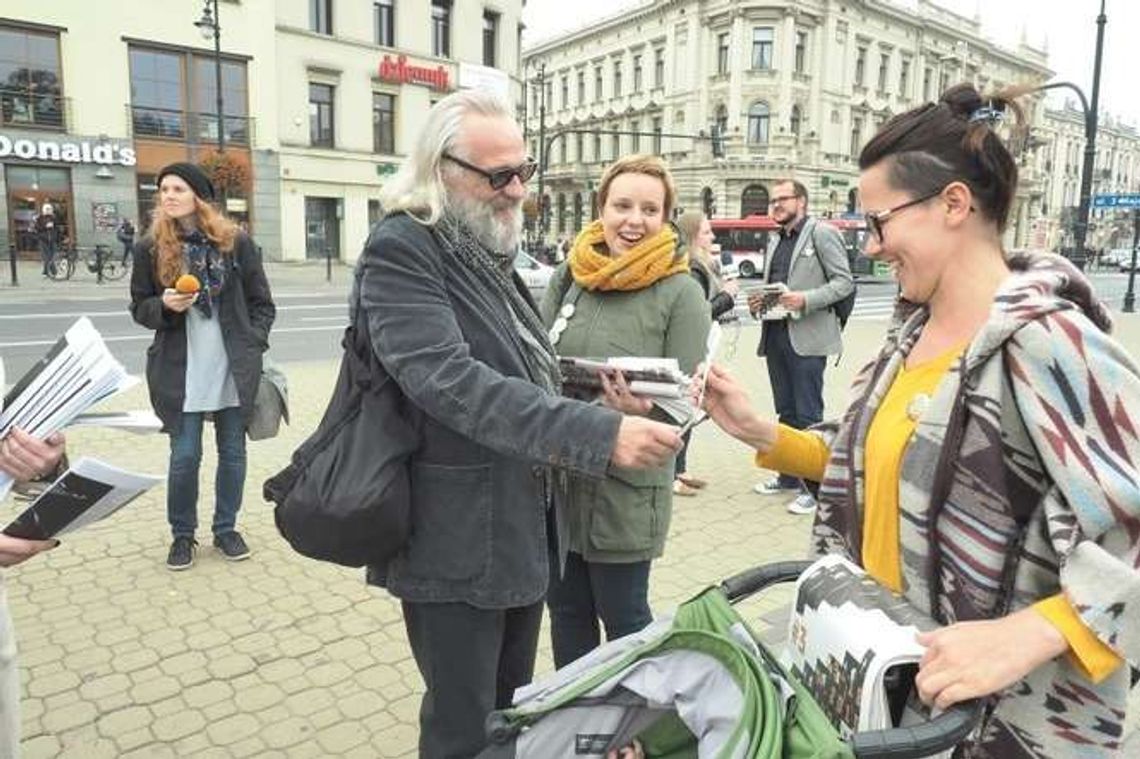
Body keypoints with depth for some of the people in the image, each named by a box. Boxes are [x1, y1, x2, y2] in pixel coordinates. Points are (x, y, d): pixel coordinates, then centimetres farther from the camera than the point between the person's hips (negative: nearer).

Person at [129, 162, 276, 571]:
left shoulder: (235, 241, 0)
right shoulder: (150, 247, 1)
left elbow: (262, 303, 7)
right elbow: (139, 308, 8)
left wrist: (252, 345, -3)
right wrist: (165, 306, -13)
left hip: (234, 368, 1)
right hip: (180, 372, 0)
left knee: (233, 452, 10)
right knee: (184, 457, 2)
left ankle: (226, 528, 27)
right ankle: (182, 534, 23)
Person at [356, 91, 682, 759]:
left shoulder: (489, 248, 11)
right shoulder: (400, 251, -16)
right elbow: (451, 380, -30)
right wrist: (598, 433, -35)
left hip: (524, 527, 8)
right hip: (458, 543, -8)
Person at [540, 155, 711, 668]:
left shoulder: (681, 293, -9)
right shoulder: (567, 277, 2)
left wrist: (642, 409, -29)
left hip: (626, 489, -4)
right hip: (555, 479, 5)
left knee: (623, 618, 12)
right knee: (565, 612, 20)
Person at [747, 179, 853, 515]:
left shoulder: (822, 233, -4)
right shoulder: (775, 243, 19)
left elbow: (844, 281, -10)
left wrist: (805, 299, -22)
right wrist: (758, 302, 5)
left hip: (807, 339, -7)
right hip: (775, 336, 8)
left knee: (808, 415, -4)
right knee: (786, 412, 15)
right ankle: (788, 477, 27)